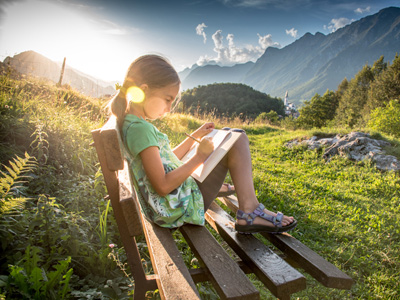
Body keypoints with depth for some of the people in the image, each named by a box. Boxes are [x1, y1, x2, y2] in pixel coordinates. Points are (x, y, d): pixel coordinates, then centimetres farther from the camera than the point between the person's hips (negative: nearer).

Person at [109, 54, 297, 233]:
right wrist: (199, 157, -17)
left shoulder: (130, 124, 10)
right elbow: (163, 186, -26)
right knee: (237, 140, -9)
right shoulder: (140, 128, -22)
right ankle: (249, 212, -13)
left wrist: (195, 136, 14)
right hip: (181, 209, -10)